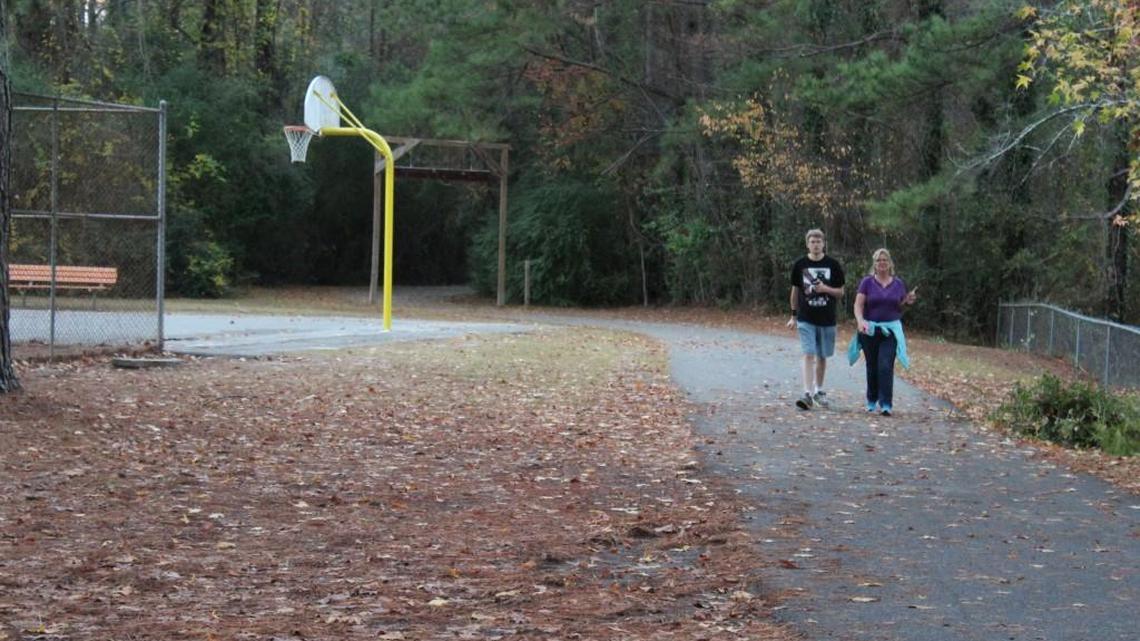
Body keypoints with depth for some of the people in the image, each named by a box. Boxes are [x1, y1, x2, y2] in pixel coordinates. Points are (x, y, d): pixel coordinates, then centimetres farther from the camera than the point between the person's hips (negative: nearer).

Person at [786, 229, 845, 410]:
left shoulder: (833, 265, 0)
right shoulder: (800, 265, 1)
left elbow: (840, 292, 4)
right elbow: (795, 291, 10)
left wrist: (826, 289, -16)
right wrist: (793, 316, 11)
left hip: (827, 319, 1)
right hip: (806, 319, -1)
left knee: (822, 357, 11)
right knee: (808, 355, -12)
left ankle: (818, 391, 28)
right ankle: (807, 394, -18)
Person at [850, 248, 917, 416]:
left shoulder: (898, 283, 6)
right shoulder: (867, 282, -1)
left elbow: (900, 306, 15)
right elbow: (858, 305, -7)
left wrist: (908, 300, -7)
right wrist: (860, 321, -25)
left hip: (890, 331, 0)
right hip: (870, 330, 0)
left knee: (886, 367, -12)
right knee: (872, 367, 9)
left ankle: (886, 404, -13)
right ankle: (871, 401, 27)